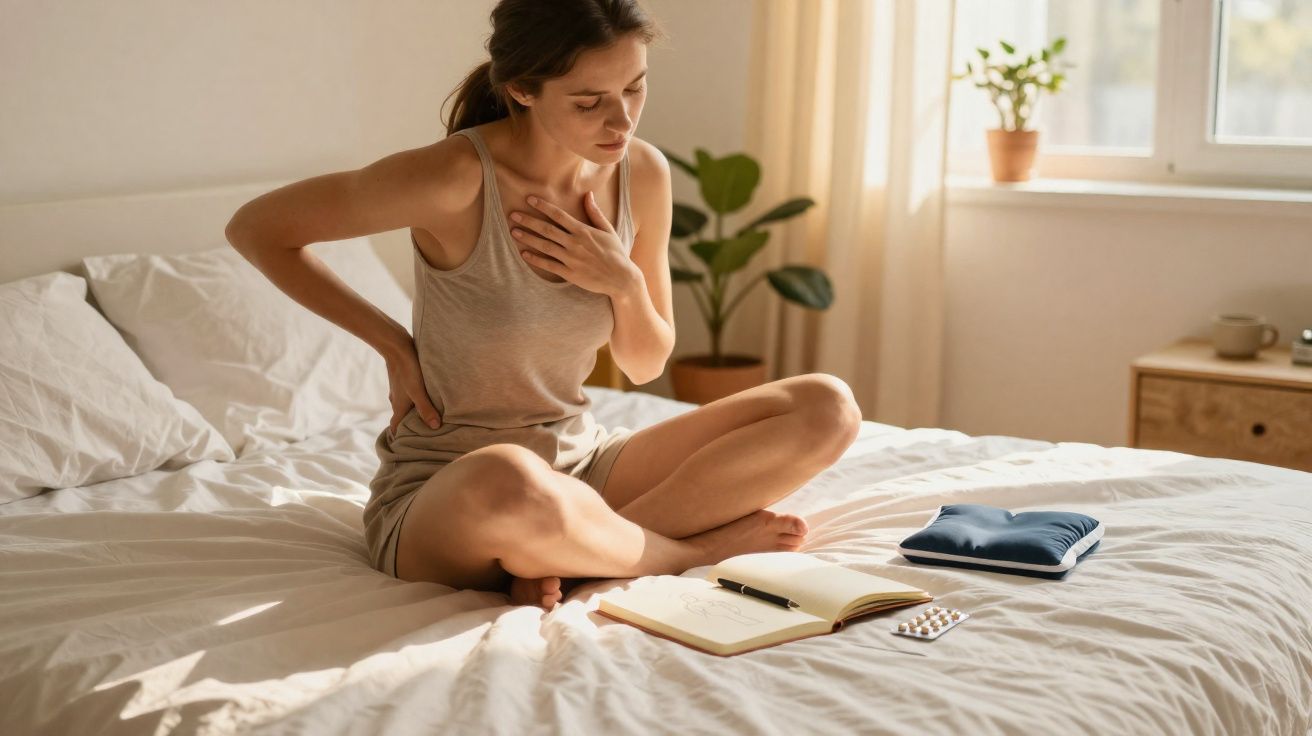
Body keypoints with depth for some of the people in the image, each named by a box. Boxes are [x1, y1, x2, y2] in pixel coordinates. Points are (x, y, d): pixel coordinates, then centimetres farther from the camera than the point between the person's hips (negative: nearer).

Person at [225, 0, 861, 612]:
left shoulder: (642, 173, -2)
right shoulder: (458, 179, -20)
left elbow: (646, 365, 9)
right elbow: (254, 229, -10)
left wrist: (626, 282, -12)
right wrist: (392, 342, -10)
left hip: (582, 463, 6)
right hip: (440, 494, -6)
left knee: (827, 408, -9)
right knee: (507, 481, -45)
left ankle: (562, 557, -16)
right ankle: (694, 547, -13)